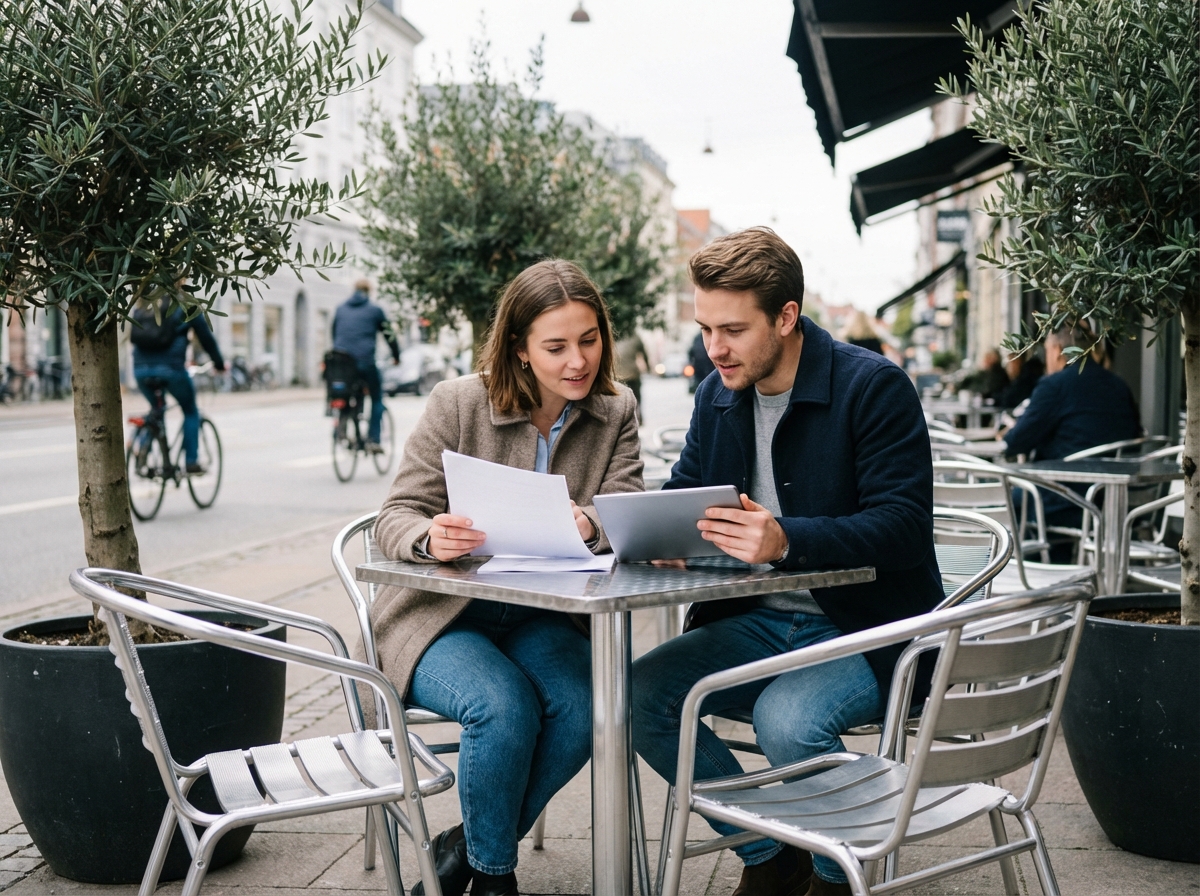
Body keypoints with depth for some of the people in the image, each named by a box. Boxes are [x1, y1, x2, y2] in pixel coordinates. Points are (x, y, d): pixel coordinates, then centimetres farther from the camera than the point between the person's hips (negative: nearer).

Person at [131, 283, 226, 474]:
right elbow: (206, 337, 11)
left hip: (141, 368, 4)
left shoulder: (143, 306, 18)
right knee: (191, 412, 17)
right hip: (170, 368, -4)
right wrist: (219, 363, 25)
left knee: (156, 410, 28)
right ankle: (191, 462, 10)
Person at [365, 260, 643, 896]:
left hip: (536, 619, 3)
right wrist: (430, 538, -34)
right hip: (439, 616, -3)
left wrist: (589, 525, -35)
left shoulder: (615, 412, 1)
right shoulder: (457, 403, -9)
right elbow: (396, 517, -9)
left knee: (583, 704, -27)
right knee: (503, 706, -31)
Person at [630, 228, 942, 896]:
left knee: (787, 720, -34)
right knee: (641, 694, -16)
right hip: (758, 621, 7)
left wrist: (786, 540, -38)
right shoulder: (718, 395, 8)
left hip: (869, 628, -6)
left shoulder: (875, 387, -14)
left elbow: (904, 528, -22)